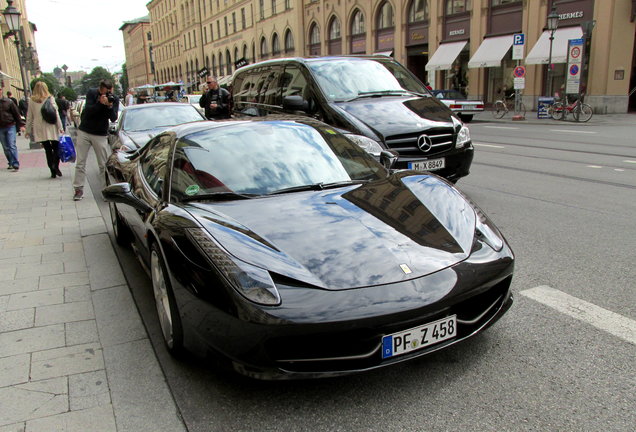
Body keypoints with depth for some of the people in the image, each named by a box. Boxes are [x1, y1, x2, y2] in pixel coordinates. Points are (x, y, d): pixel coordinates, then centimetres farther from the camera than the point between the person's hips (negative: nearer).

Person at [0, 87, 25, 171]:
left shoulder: (8, 101, -2)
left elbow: (16, 113, 1)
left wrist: (21, 125, -1)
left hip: (10, 127, -3)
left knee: (12, 146, -9)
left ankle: (15, 164, -9)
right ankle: (11, 163, 19)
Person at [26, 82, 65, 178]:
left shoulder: (32, 101, 6)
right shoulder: (50, 98, -2)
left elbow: (29, 117, 9)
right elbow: (56, 113, -7)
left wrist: (28, 130, 17)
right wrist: (60, 127, -6)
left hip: (40, 130, 3)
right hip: (51, 128, -2)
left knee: (48, 150, 7)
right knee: (56, 148, 7)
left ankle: (53, 172, 6)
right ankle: (55, 165, -16)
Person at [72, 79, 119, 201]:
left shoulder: (114, 99, -4)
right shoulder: (91, 93, -5)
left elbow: (113, 119, -12)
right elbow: (88, 111, -16)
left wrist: (109, 106, -29)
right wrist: (100, 103, -28)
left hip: (101, 135, 0)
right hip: (84, 132, 1)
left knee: (104, 164, -5)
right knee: (80, 163, 3)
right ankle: (78, 189, 11)